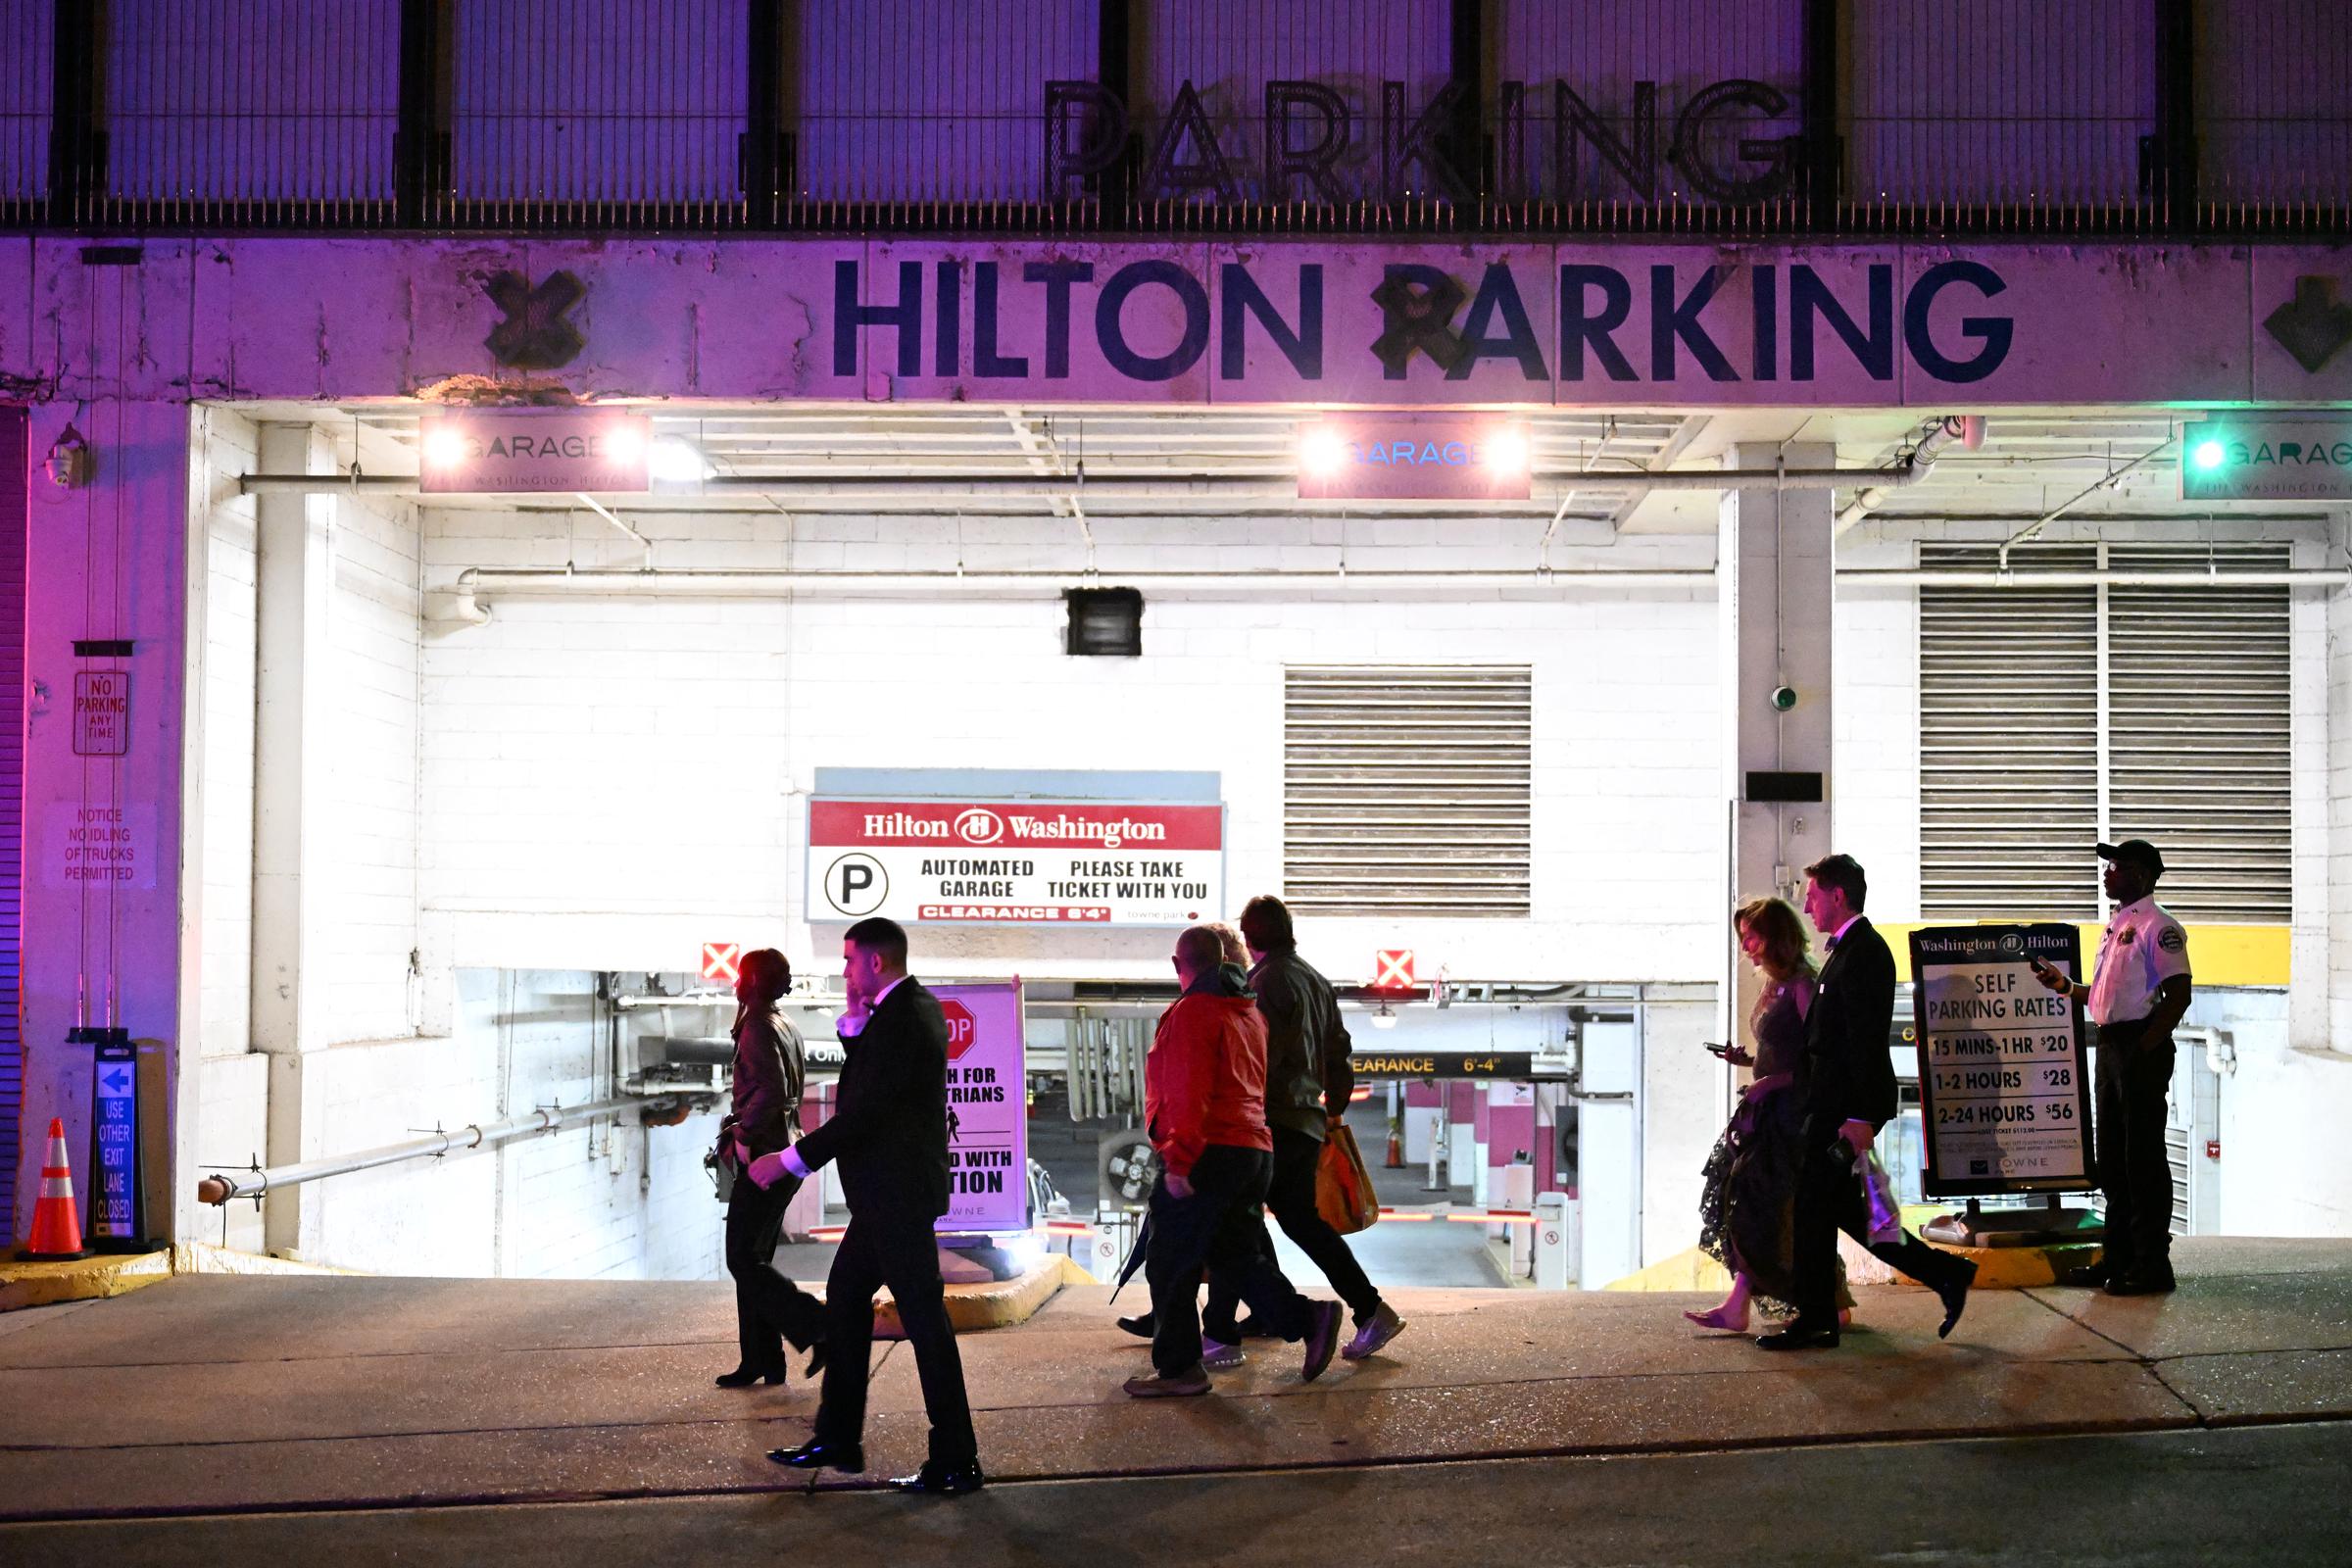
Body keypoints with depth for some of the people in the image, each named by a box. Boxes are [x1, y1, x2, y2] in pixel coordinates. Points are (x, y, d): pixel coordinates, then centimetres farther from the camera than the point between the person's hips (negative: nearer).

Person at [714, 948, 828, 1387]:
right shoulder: (785, 1026, 16)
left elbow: (773, 1091, -27)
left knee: (744, 1261, -6)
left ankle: (818, 1328, -10)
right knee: (753, 1261, 12)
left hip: (764, 1159, -10)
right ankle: (761, 1361, 14)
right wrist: (741, 1122, 15)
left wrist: (743, 1135, -17)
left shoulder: (758, 1028, -14)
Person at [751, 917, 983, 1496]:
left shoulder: (900, 1019, -20)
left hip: (898, 1193, -11)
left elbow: (863, 1111, -22)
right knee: (844, 1296, 18)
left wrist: (790, 1160, -18)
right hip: (887, 1192, 11)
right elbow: (863, 1083, 16)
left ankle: (956, 1460, -1)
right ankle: (838, 1438, 28)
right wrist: (854, 1020, 2)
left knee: (923, 1316, -6)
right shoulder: (916, 1007, 12)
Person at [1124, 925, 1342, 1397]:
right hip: (1256, 1150, 9)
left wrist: (1178, 1159, -20)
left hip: (1209, 1155, -9)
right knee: (1236, 1253, 16)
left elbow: (1189, 1093, -19)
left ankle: (1178, 1367, 3)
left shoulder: (1192, 1012, -11)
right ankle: (1309, 1318, 4)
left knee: (1170, 1264, 0)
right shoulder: (1248, 1013, 18)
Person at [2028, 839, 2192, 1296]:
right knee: (2111, 1155, 13)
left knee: (2143, 1156, -6)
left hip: (2141, 1049, -10)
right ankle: (2120, 1257, 21)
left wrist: (2144, 1050, -20)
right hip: (2110, 1046, 10)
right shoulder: (2117, 925, 19)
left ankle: (2151, 1264, -1)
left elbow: (2178, 995, -17)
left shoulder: (2157, 925, -11)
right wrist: (2065, 986, 14)